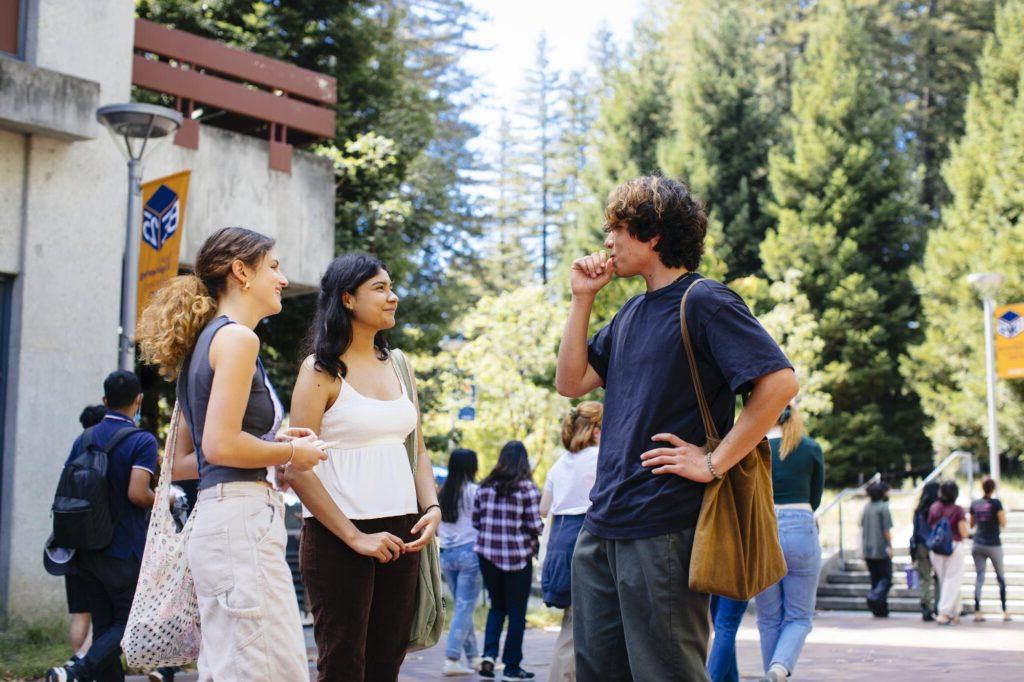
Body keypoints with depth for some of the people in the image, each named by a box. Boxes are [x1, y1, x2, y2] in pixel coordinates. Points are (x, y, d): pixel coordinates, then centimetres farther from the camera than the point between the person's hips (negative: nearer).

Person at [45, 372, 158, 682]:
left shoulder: (83, 439, 9)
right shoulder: (142, 441, -11)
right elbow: (137, 493, -22)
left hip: (86, 549, 6)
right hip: (124, 551, -6)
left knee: (103, 625, 11)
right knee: (129, 622, 3)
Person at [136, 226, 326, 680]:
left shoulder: (205, 341, 20)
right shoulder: (236, 337, -8)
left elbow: (181, 463, 21)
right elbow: (221, 446, -19)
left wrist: (273, 444, 15)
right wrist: (290, 452, -4)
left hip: (214, 520, 10)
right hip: (241, 519, -10)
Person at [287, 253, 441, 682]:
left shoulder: (396, 364, 13)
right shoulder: (322, 369, -5)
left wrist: (432, 508, 0)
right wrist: (354, 536, -14)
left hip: (399, 534, 6)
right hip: (337, 535, -6)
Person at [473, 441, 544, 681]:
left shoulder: (485, 486, 4)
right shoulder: (527, 488, -9)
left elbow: (475, 521, 7)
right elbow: (534, 525, -12)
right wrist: (538, 530, 10)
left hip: (487, 553, 4)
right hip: (518, 556, -4)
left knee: (497, 605, 19)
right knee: (517, 611, 7)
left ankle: (489, 654, 1)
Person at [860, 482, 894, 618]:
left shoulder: (866, 507, 10)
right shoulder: (883, 508, -10)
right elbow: (886, 530, -13)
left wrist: (862, 548, 18)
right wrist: (890, 546, -6)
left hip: (868, 549, 6)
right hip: (881, 549, -6)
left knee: (875, 578, 11)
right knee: (886, 578, 0)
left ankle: (881, 610, 10)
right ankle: (875, 597, -23)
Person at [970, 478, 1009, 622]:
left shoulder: (975, 504, 3)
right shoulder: (996, 503, -10)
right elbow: (1003, 523, -11)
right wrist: (1003, 513, 6)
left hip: (977, 545, 3)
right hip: (993, 545, -3)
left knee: (979, 577, 3)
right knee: (1000, 576, 11)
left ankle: (977, 612, -4)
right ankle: (1005, 612, 13)